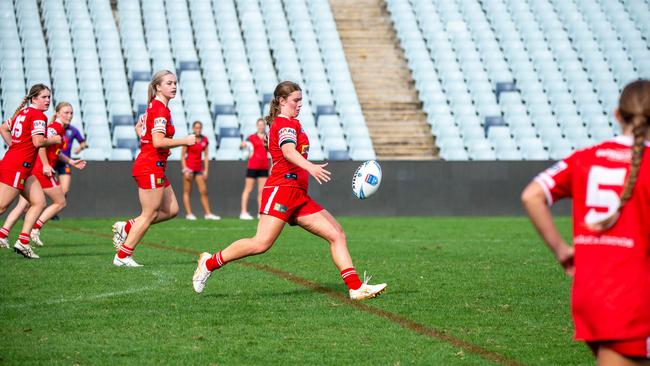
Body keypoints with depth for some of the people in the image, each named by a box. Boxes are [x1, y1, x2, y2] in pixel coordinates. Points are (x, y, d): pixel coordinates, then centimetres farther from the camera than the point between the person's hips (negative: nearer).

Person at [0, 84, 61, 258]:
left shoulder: (23, 112, 16)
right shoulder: (38, 115, -11)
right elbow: (38, 141, -21)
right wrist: (54, 140, -4)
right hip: (17, 167, -10)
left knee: (39, 202, 8)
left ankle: (23, 242, 3)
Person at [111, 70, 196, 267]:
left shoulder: (154, 106, 14)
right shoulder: (160, 109, -16)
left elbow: (139, 127, 29)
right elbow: (158, 141, -26)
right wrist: (185, 141, -18)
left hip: (153, 166, 10)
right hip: (151, 167, -10)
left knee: (171, 210, 11)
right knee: (150, 214, -2)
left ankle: (126, 227, 15)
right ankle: (122, 256, 5)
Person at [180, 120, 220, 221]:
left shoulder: (204, 140, 7)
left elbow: (206, 156, 12)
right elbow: (182, 155, -6)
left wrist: (206, 170, 7)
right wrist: (185, 170, -13)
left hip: (199, 168, 5)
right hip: (189, 166, -5)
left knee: (204, 191, 4)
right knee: (187, 191, -2)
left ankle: (208, 213, 8)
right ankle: (189, 214, -2)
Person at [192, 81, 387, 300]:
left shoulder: (288, 123, 25)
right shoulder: (286, 123, -4)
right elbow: (288, 151, -24)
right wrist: (310, 167, -40)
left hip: (298, 195, 10)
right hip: (282, 188, -10)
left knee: (337, 235, 0)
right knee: (262, 243, -17)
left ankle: (356, 287, -6)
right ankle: (210, 263, -1)